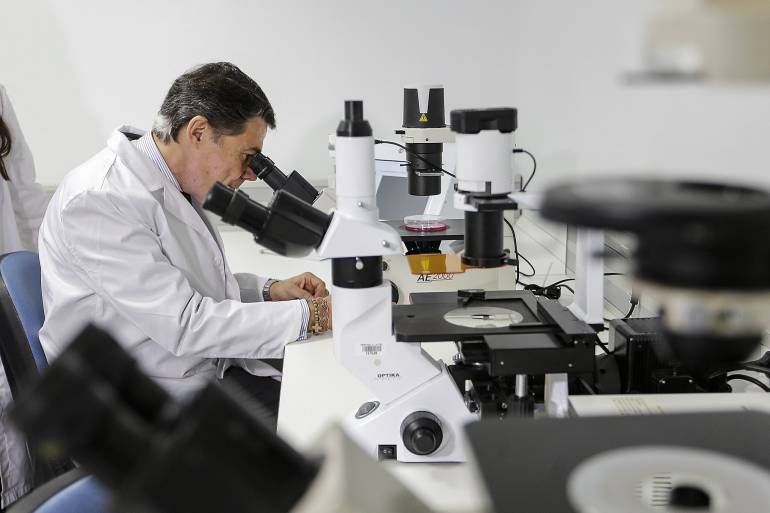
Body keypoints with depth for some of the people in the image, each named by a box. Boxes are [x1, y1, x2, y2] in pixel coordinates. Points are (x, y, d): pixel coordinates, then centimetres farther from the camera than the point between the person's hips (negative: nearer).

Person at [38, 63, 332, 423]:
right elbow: (184, 324, -25)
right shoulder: (101, 200, -22)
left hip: (210, 364, 8)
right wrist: (309, 316, -22)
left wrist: (268, 291, 3)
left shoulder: (171, 183, 6)